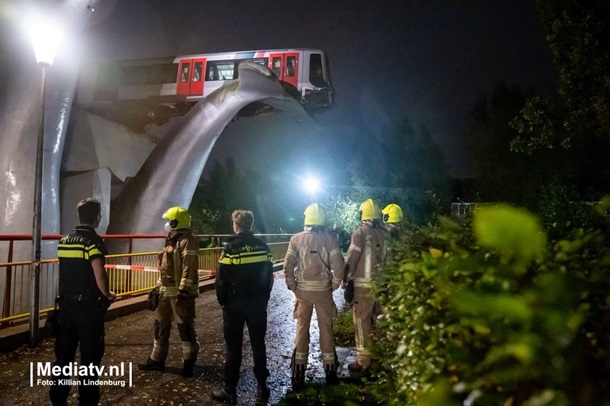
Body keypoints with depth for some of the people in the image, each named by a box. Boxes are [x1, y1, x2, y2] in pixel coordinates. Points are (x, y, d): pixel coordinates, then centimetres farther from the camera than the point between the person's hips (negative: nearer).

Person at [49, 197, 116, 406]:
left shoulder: (64, 240, 8)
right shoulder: (93, 240, -15)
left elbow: (67, 272, 14)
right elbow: (99, 274, -22)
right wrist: (107, 294, -5)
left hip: (66, 303, 7)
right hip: (88, 306, -7)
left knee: (63, 353, 15)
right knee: (90, 355, 4)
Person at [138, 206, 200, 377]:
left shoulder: (187, 241, -15)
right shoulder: (171, 240, 16)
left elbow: (189, 269, -22)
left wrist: (183, 291, -25)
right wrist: (158, 288, 21)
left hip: (181, 293, -10)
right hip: (167, 292, 10)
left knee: (185, 327, -2)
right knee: (161, 325, 15)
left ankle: (189, 362, 11)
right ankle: (157, 360, 27)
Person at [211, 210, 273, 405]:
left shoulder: (232, 247, -12)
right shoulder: (263, 247, 2)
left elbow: (222, 278, -12)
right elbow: (269, 275, 8)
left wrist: (222, 300, 2)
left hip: (235, 303, -4)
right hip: (258, 302, 4)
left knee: (234, 347, 5)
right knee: (258, 344, 11)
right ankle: (262, 388, 17)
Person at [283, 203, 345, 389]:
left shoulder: (296, 239, -6)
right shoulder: (330, 239, -9)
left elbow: (288, 266, -8)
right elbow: (338, 266, -12)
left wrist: (292, 286, 3)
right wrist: (334, 285, 2)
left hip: (302, 290, 1)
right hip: (323, 290, 0)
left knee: (302, 329, 11)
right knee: (326, 329, 12)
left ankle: (298, 372, 15)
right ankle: (330, 371, 21)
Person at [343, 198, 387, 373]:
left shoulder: (361, 232, -10)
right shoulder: (384, 233, 3)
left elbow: (352, 258, -11)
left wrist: (345, 278, 0)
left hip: (364, 283, -6)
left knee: (362, 321, 1)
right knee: (377, 320, 16)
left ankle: (363, 360, 4)